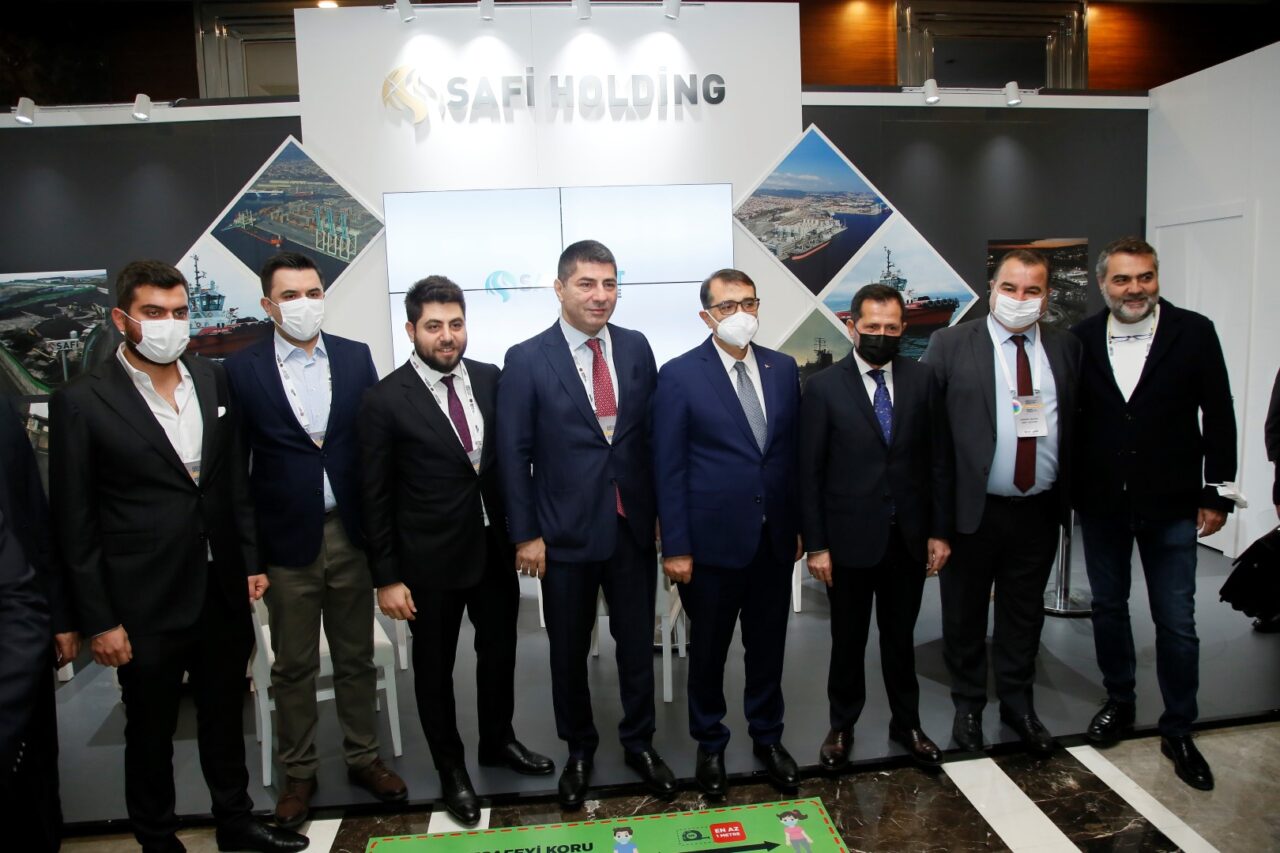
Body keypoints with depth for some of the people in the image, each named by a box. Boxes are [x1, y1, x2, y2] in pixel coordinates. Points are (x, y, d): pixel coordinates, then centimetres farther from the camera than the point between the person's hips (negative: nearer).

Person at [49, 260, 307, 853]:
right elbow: (75, 524, -8)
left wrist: (251, 560, 7)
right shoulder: (82, 402, -11)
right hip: (146, 605, -4)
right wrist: (98, 621, -8)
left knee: (225, 715, 20)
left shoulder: (214, 380, 2)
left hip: (223, 591, 4)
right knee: (151, 731, 15)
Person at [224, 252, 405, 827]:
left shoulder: (355, 357, 2)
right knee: (293, 666, 13)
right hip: (285, 540, -1)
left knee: (356, 656, 15)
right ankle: (298, 772, 31)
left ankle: (363, 757, 33)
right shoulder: (242, 369, -4)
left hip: (350, 534, 2)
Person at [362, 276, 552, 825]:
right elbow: (376, 495, -9)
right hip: (430, 559, -4)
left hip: (495, 547, 4)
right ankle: (450, 769, 35)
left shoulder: (490, 379, -1)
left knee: (499, 651, 20)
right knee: (435, 667, 14)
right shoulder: (385, 399, -12)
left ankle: (498, 740, 45)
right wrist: (387, 577, -9)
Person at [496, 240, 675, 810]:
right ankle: (578, 749, 36)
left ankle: (640, 742, 36)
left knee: (637, 642, 14)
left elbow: (654, 433, 6)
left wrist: (663, 508, 5)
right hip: (566, 531, -2)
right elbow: (514, 454, -6)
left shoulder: (636, 348, 2)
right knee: (569, 650, 14)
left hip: (633, 526, 2)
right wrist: (525, 534, -7)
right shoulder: (526, 360, -8)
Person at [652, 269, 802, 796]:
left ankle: (767, 737, 37)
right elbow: (668, 468, -9)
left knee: (768, 645, 17)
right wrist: (675, 546, -11)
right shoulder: (680, 375, -9)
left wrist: (799, 524, 8)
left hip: (774, 537, 4)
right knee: (709, 649, 13)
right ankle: (710, 745, 34)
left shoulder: (783, 368, 4)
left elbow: (793, 451, 8)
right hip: (713, 538, -3)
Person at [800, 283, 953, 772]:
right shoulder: (824, 388, -7)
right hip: (850, 538, -2)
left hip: (909, 536, 2)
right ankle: (842, 727, 31)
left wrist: (940, 530, 1)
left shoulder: (922, 381, 0)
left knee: (900, 637, 18)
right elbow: (810, 472, -6)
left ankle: (906, 724, 36)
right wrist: (816, 544, -8)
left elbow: (939, 460, 3)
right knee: (848, 640, 13)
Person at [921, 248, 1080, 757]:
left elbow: (1076, 424, 5)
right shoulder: (950, 345, -5)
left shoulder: (1065, 348, 5)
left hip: (1039, 511, 3)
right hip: (972, 509, -3)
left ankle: (1018, 705, 36)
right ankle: (968, 706, 32)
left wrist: (1071, 495, -2)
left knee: (1024, 615, 17)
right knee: (965, 615, 12)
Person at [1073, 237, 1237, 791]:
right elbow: (1069, 416, 1)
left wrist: (1216, 494, -4)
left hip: (1170, 505, -2)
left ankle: (1178, 730, 23)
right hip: (1101, 503, 2)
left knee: (1176, 623, 5)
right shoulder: (1082, 339, -2)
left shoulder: (1193, 333, -6)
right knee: (1108, 607, 16)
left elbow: (1219, 418, -3)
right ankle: (1118, 702, 36)